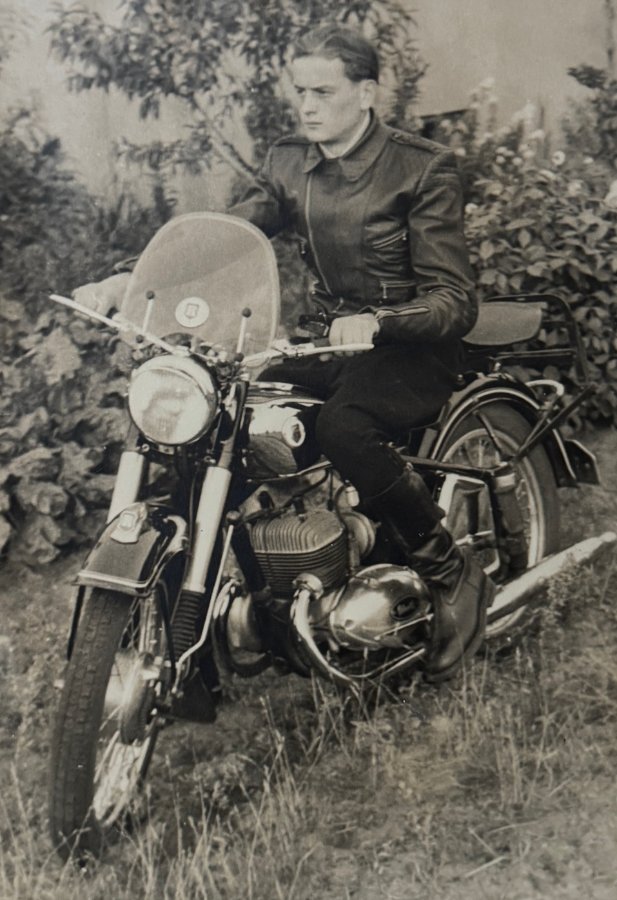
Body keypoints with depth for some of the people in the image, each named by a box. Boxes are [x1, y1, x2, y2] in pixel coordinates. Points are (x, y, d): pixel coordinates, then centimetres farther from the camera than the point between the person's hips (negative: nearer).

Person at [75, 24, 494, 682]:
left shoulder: (424, 168, -9)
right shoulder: (288, 161, 9)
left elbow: (455, 301, -16)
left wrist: (375, 322, -36)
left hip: (411, 347, -6)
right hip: (330, 340, 6)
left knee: (342, 425, -37)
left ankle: (457, 576, -19)